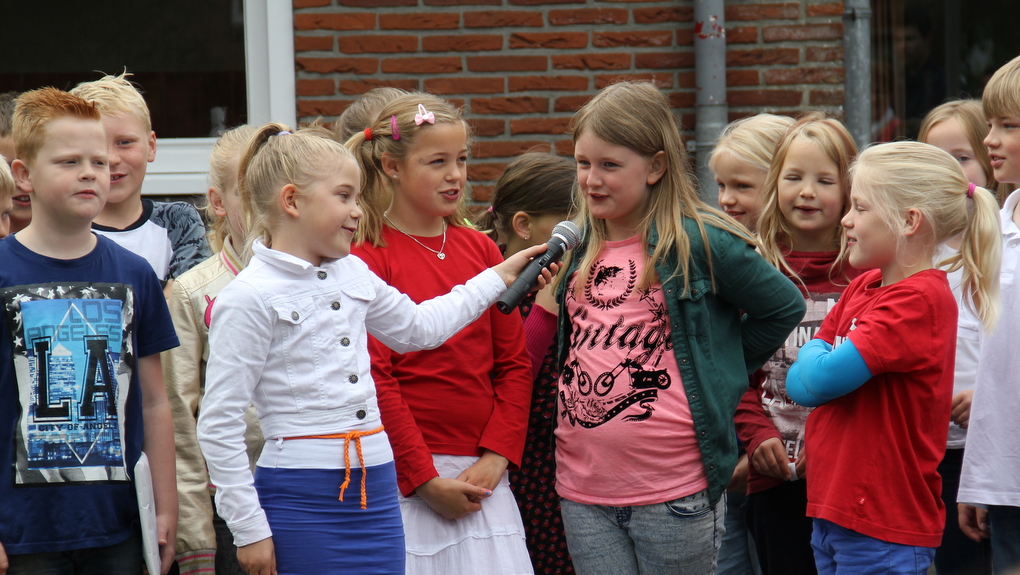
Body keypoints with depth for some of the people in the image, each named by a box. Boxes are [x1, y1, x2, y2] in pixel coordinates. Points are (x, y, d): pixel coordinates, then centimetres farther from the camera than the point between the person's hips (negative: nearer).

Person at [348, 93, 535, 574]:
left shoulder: (480, 249, 10)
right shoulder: (367, 258, -6)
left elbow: (515, 363, 10)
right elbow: (373, 379, -10)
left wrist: (495, 457, -2)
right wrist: (424, 478, -12)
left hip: (481, 475, 5)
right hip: (405, 479, -5)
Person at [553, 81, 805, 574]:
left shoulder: (700, 243, -7)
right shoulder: (575, 249, 11)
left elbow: (783, 308, 3)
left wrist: (716, 373, 3)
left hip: (675, 493, -5)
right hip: (582, 489, 5)